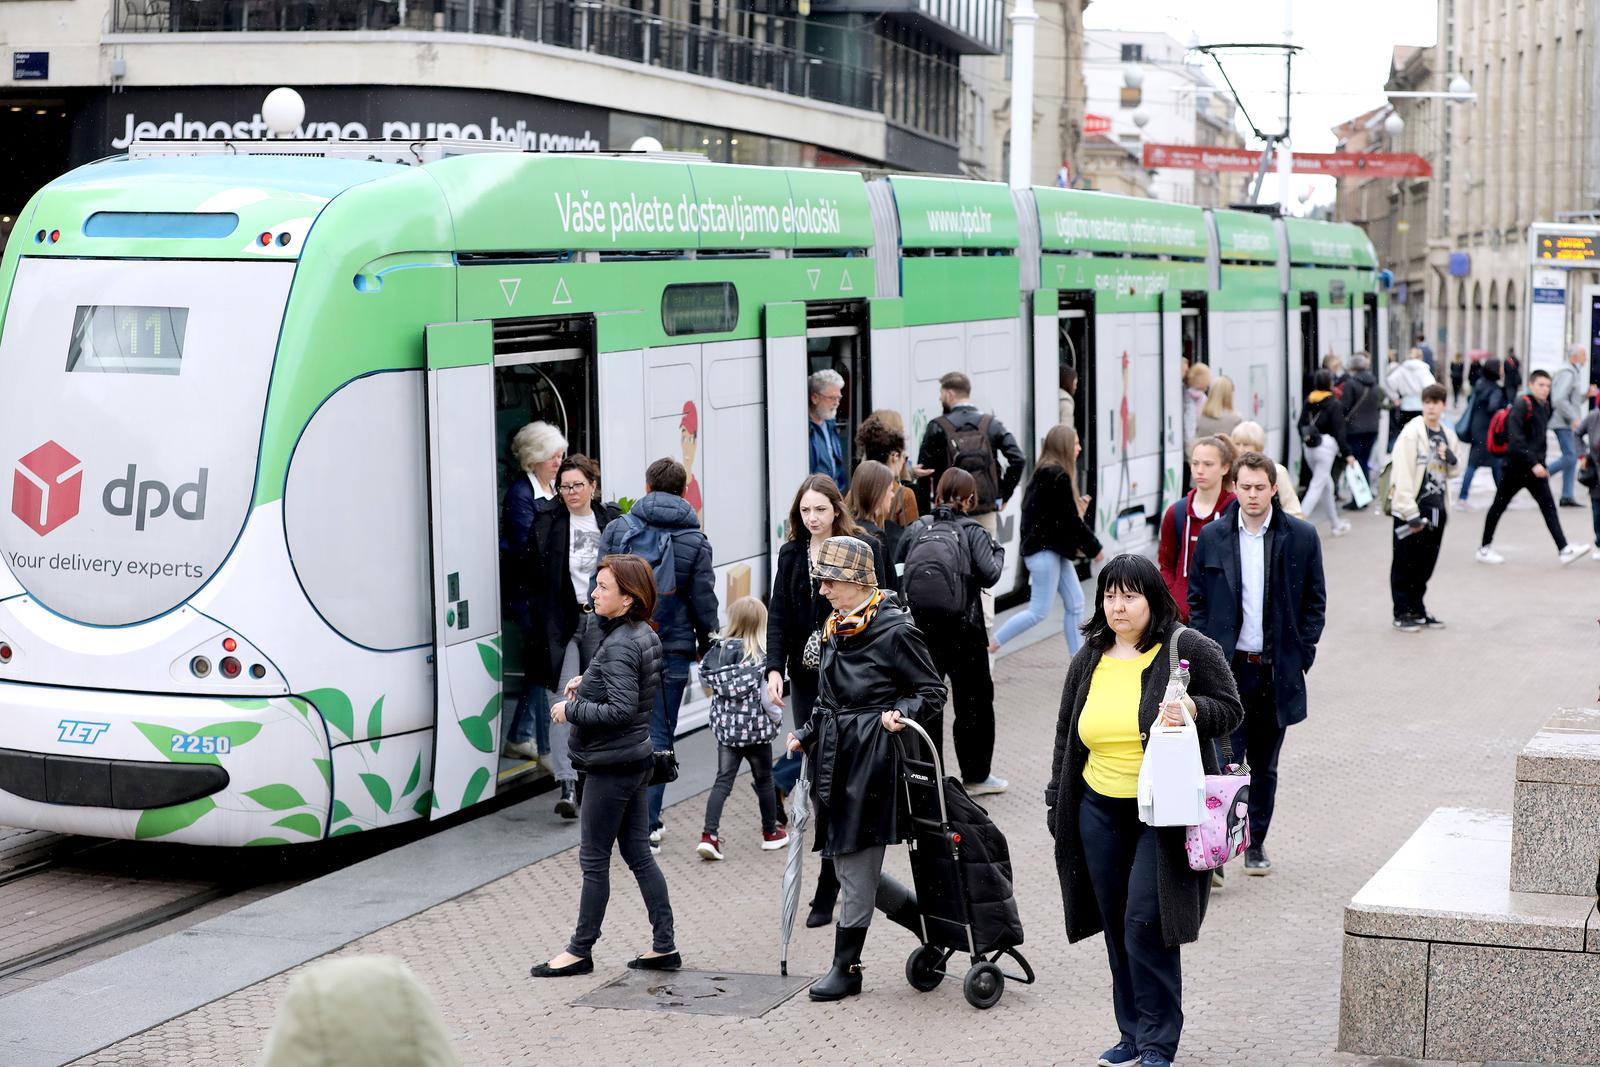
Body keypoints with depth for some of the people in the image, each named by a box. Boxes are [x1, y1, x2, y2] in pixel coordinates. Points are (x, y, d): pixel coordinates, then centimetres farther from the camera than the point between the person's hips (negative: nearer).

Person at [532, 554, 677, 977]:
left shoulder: (619, 645, -21)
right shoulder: (645, 635, 7)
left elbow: (620, 710, -27)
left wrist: (570, 710, -16)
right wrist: (589, 682, 9)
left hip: (611, 766, -9)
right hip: (635, 758, 10)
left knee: (594, 859, 2)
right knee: (638, 853, 13)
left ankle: (580, 950, 12)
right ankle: (663, 946, 15)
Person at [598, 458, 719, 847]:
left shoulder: (617, 529, 0)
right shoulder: (695, 541, -2)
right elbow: (704, 600, -1)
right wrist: (706, 644, 14)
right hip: (671, 649, -1)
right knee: (658, 735, 5)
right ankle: (646, 825, 1)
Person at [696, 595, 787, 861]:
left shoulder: (720, 650, -4)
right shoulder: (762, 657, -16)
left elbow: (708, 681, 3)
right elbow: (767, 698, -17)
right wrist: (777, 717, 1)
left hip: (725, 727, 3)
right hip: (756, 728, -3)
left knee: (723, 780, 6)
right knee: (764, 780, 15)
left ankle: (709, 835, -6)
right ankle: (770, 833, 30)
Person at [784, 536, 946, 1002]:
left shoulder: (894, 630, -11)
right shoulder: (835, 628, 13)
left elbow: (932, 692, -7)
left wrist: (902, 713, -23)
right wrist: (806, 734, 13)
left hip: (872, 759, -8)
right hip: (836, 756, 8)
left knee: (857, 868, -4)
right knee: (849, 866, 9)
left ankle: (846, 967, 3)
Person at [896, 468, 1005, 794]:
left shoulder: (916, 529, 7)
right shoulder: (973, 532, -3)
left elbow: (896, 572, 3)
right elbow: (989, 574, -12)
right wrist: (998, 551, 6)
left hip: (918, 628, 3)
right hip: (962, 630, -3)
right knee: (974, 700, 12)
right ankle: (976, 775, 20)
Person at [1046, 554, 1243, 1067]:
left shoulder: (1190, 649, -5)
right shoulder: (1089, 660, 10)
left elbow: (1230, 710, 0)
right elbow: (1066, 735, 18)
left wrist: (1193, 710, -21)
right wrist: (1058, 802, 18)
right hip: (1100, 810, 5)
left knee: (1144, 922, -11)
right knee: (1117, 927, 10)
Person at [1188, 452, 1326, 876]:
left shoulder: (1302, 537, 0)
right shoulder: (1212, 537, 2)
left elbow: (1315, 602, 5)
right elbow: (1196, 599, 7)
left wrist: (1301, 655, -2)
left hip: (1277, 670, 1)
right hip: (1227, 668, -1)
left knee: (1264, 765, 13)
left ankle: (1256, 844, 27)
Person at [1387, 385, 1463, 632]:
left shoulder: (1448, 435, 11)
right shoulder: (1411, 433, -11)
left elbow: (1454, 471, 21)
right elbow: (1403, 473, -16)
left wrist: (1451, 459, -5)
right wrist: (1410, 513, -20)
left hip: (1436, 508, 6)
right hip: (1410, 508, -6)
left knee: (1426, 564, 13)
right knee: (1406, 563, 1)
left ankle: (1417, 609, 25)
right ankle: (1402, 613, 10)